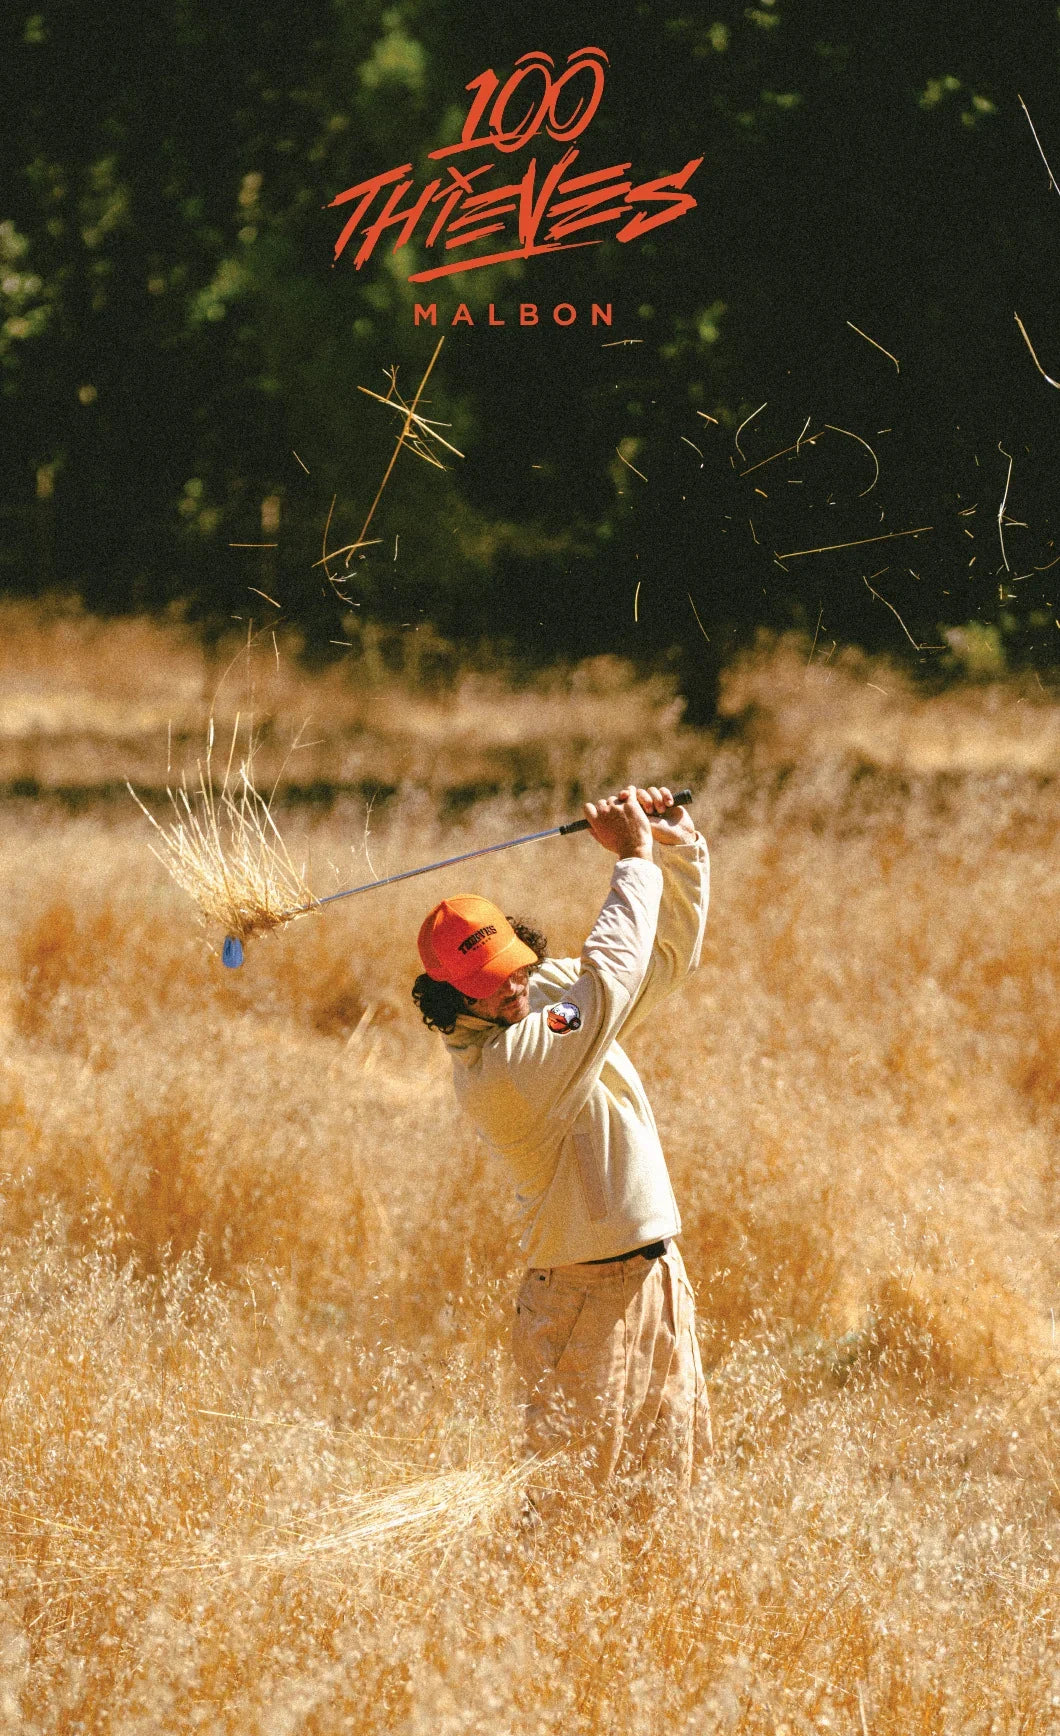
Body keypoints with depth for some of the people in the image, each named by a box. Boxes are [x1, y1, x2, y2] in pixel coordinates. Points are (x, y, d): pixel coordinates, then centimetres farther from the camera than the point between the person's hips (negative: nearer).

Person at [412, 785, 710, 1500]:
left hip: (660, 1279, 8)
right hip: (589, 1299, -8)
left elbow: (671, 950, 16)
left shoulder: (555, 988, 6)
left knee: (666, 1484, 11)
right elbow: (611, 973, -26)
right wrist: (636, 859, -15)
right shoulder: (493, 1069, -22)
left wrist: (677, 840, 1)